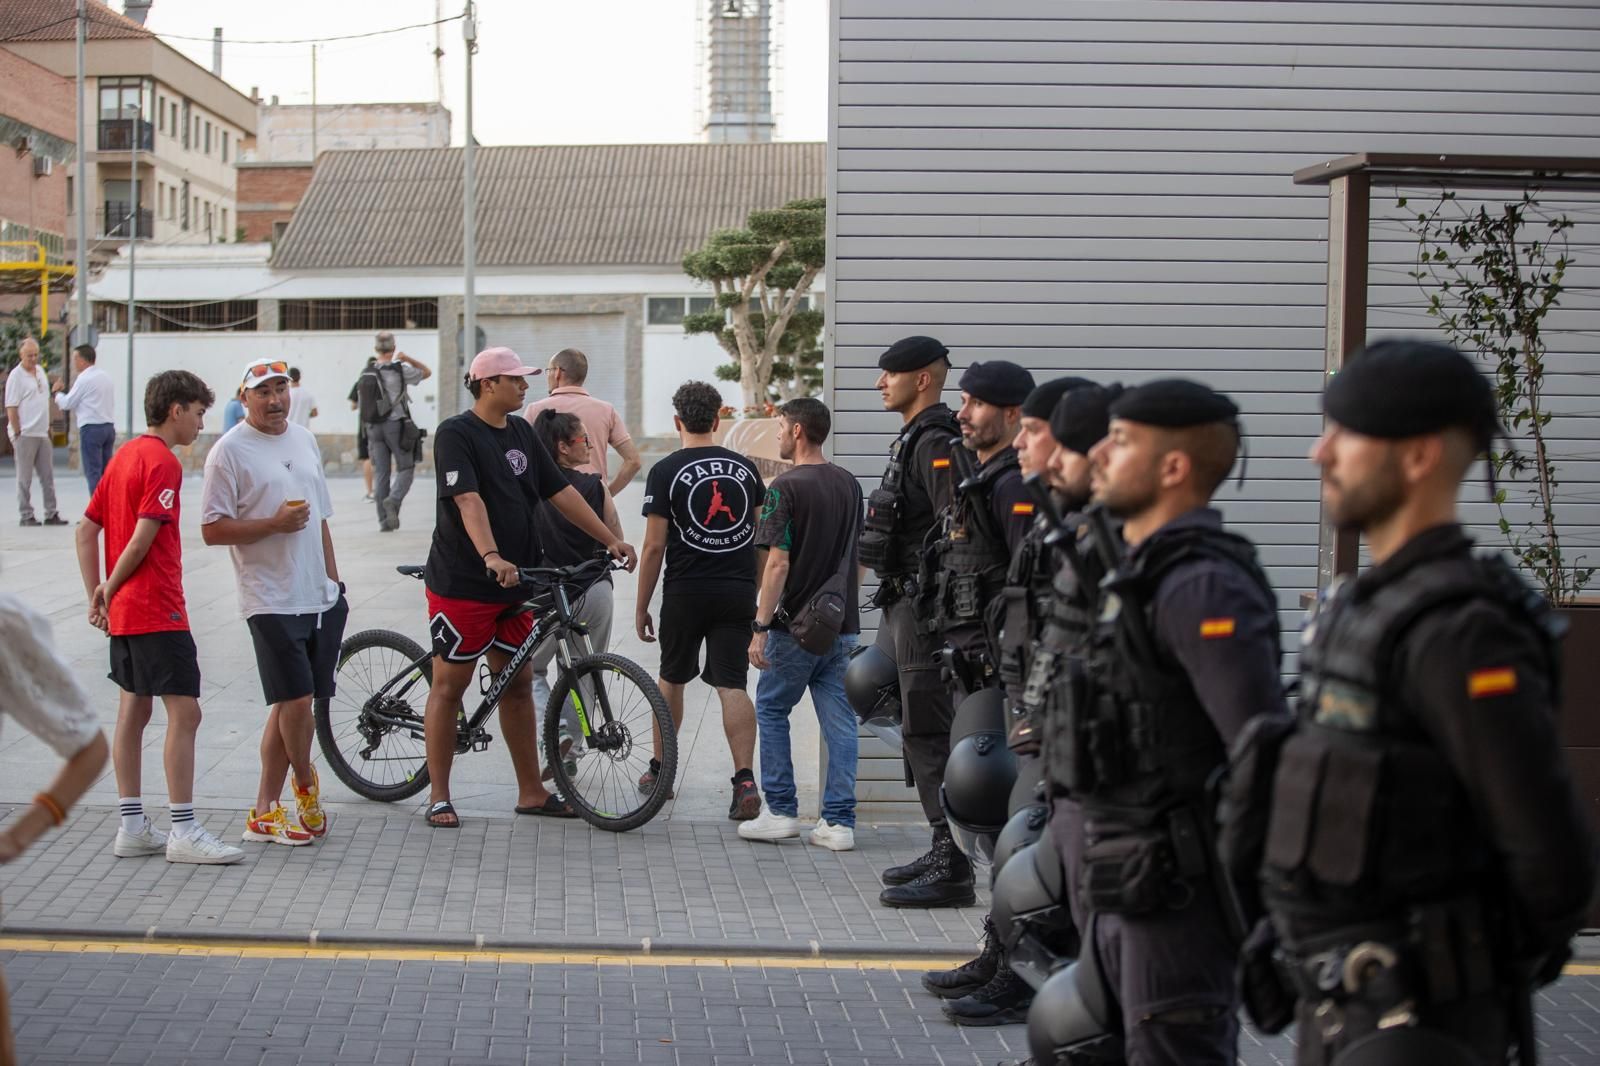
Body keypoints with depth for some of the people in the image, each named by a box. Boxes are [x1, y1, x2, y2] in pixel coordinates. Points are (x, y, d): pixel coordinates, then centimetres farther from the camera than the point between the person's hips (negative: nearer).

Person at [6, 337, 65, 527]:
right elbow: (11, 408, -11)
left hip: (42, 433, 7)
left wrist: (48, 426, 19)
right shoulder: (16, 376, -9)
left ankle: (51, 514, 12)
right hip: (25, 434, -7)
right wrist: (17, 433, -14)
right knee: (25, 477, 0)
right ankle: (26, 515, 5)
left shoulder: (40, 372, 13)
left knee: (47, 476, 7)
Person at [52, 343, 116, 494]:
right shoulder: (106, 376, 13)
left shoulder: (84, 379, -10)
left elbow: (67, 403, -2)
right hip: (109, 426, 7)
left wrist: (57, 392, 17)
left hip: (91, 428, -7)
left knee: (93, 472, -5)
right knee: (106, 471, 11)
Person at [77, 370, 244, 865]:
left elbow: (86, 529, 14)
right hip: (157, 609, -10)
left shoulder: (125, 455, 14)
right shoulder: (163, 462, -14)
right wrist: (109, 590, -6)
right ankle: (183, 833, -8)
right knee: (184, 712, -8)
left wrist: (97, 593, 11)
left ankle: (133, 828, 16)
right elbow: (142, 540, -19)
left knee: (134, 710, 12)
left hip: (124, 611, 10)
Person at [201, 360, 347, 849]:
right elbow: (213, 530, -11)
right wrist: (274, 523, -19)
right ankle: (307, 789, 14)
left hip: (319, 597, 7)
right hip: (272, 600, -7)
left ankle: (264, 811, 14)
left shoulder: (305, 440, 15)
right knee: (297, 700, -11)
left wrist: (334, 581, 21)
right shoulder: (229, 451, -7)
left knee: (289, 706, 7)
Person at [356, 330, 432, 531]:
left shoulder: (366, 373, 6)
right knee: (405, 467, 4)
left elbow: (361, 400, 12)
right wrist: (407, 358, 6)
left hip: (374, 427, 4)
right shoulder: (400, 369, -9)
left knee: (380, 472, 6)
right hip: (396, 425, -4)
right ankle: (394, 499, -22)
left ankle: (384, 519, 4)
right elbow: (427, 372, 4)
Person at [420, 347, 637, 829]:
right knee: (450, 686, 1)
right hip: (462, 584, -7)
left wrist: (611, 540, 8)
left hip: (514, 583, 7)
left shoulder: (521, 433, 11)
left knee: (518, 684, 11)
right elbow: (468, 500, -25)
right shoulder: (456, 434, -12)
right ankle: (438, 796, 8)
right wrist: (491, 557, -38)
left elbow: (560, 492, 13)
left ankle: (531, 791, 19)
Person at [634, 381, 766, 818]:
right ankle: (745, 780, -14)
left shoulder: (666, 471, -5)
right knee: (733, 685, -1)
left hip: (686, 590, -2)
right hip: (737, 592, 2)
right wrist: (758, 596, 20)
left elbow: (655, 546, -7)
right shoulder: (745, 468, 7)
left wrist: (641, 606, 0)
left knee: (671, 678, 16)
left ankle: (660, 770, 29)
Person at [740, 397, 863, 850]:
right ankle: (838, 822, 4)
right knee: (839, 722, 5)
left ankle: (781, 810, 10)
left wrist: (760, 626, -14)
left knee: (771, 710, 11)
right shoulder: (849, 484, 9)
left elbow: (778, 563, -17)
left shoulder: (787, 487, -13)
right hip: (843, 626, 6)